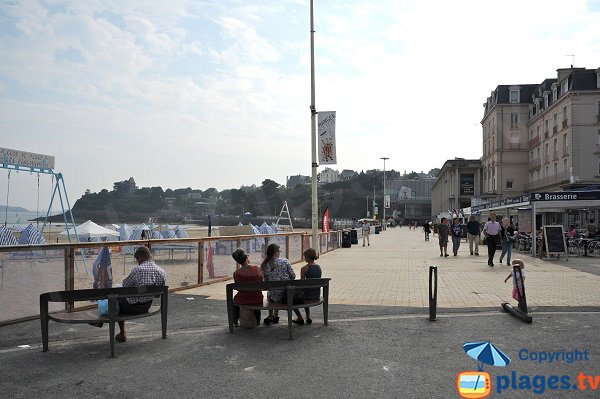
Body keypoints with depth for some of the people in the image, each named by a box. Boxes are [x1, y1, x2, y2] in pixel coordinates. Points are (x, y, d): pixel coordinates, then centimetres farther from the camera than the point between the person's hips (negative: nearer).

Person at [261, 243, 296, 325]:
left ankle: (270, 317, 48)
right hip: (287, 294, 0)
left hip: (274, 296, 0)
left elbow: (266, 281, 4)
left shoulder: (264, 265, -5)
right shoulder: (285, 261, -9)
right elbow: (293, 276, -3)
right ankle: (275, 315, 49)